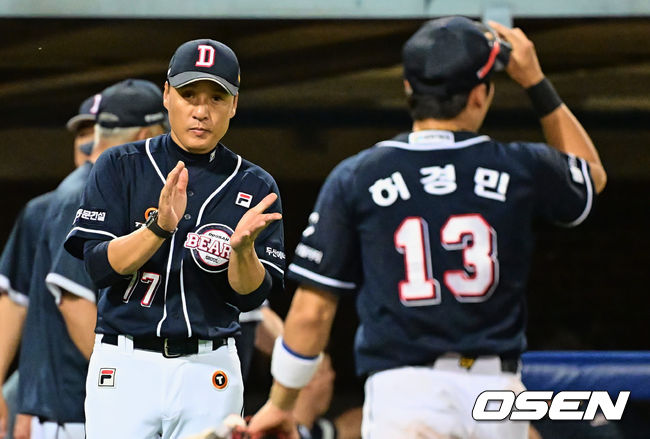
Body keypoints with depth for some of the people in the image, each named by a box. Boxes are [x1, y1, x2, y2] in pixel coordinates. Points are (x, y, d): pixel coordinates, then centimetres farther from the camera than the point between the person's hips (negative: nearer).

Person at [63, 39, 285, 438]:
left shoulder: (255, 186, 5)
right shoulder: (121, 166, 2)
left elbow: (250, 297, -1)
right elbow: (99, 266, -8)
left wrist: (243, 247, -21)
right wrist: (160, 227, -23)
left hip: (209, 372, 1)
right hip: (125, 363, -1)